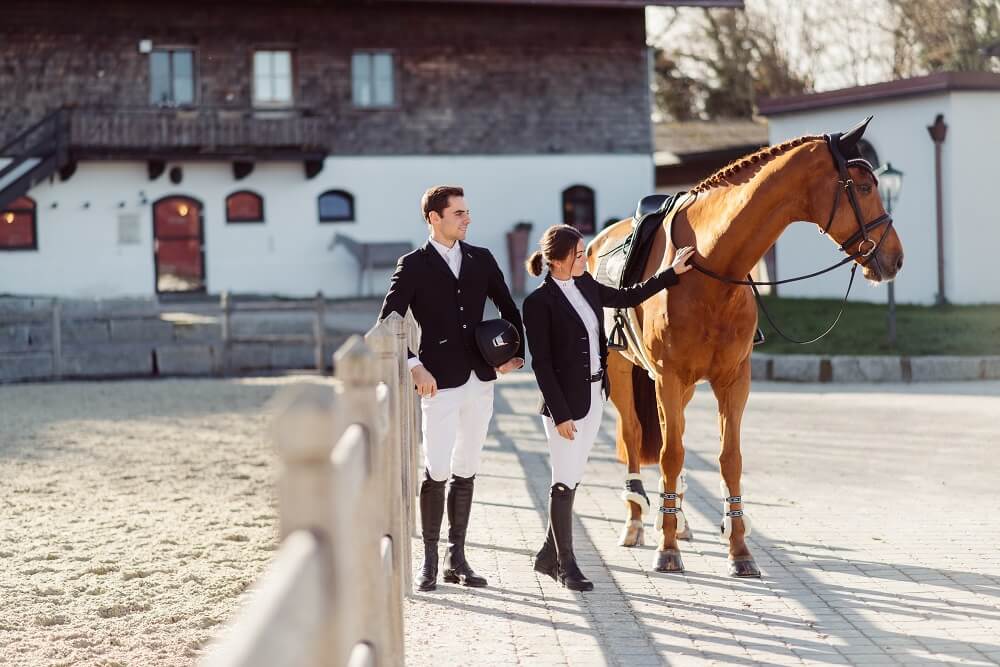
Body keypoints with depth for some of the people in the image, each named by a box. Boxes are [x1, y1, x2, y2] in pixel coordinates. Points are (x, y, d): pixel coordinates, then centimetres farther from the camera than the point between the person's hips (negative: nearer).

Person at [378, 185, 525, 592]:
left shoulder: (482, 260, 9)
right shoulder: (413, 266, -4)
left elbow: (509, 310, 18)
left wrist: (516, 353, 6)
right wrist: (414, 366, -16)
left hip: (480, 379, 5)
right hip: (440, 382, -5)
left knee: (466, 471, 10)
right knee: (437, 472, -6)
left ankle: (456, 559, 18)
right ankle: (429, 561, 6)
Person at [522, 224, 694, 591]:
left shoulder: (586, 285, 6)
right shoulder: (539, 302, -16)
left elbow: (628, 297, 23)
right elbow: (541, 363, -16)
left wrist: (672, 273, 21)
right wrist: (560, 414, -17)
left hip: (593, 396, 8)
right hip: (565, 402, -8)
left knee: (571, 479, 14)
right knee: (565, 482, 0)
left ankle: (549, 554, 25)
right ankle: (566, 566, 11)